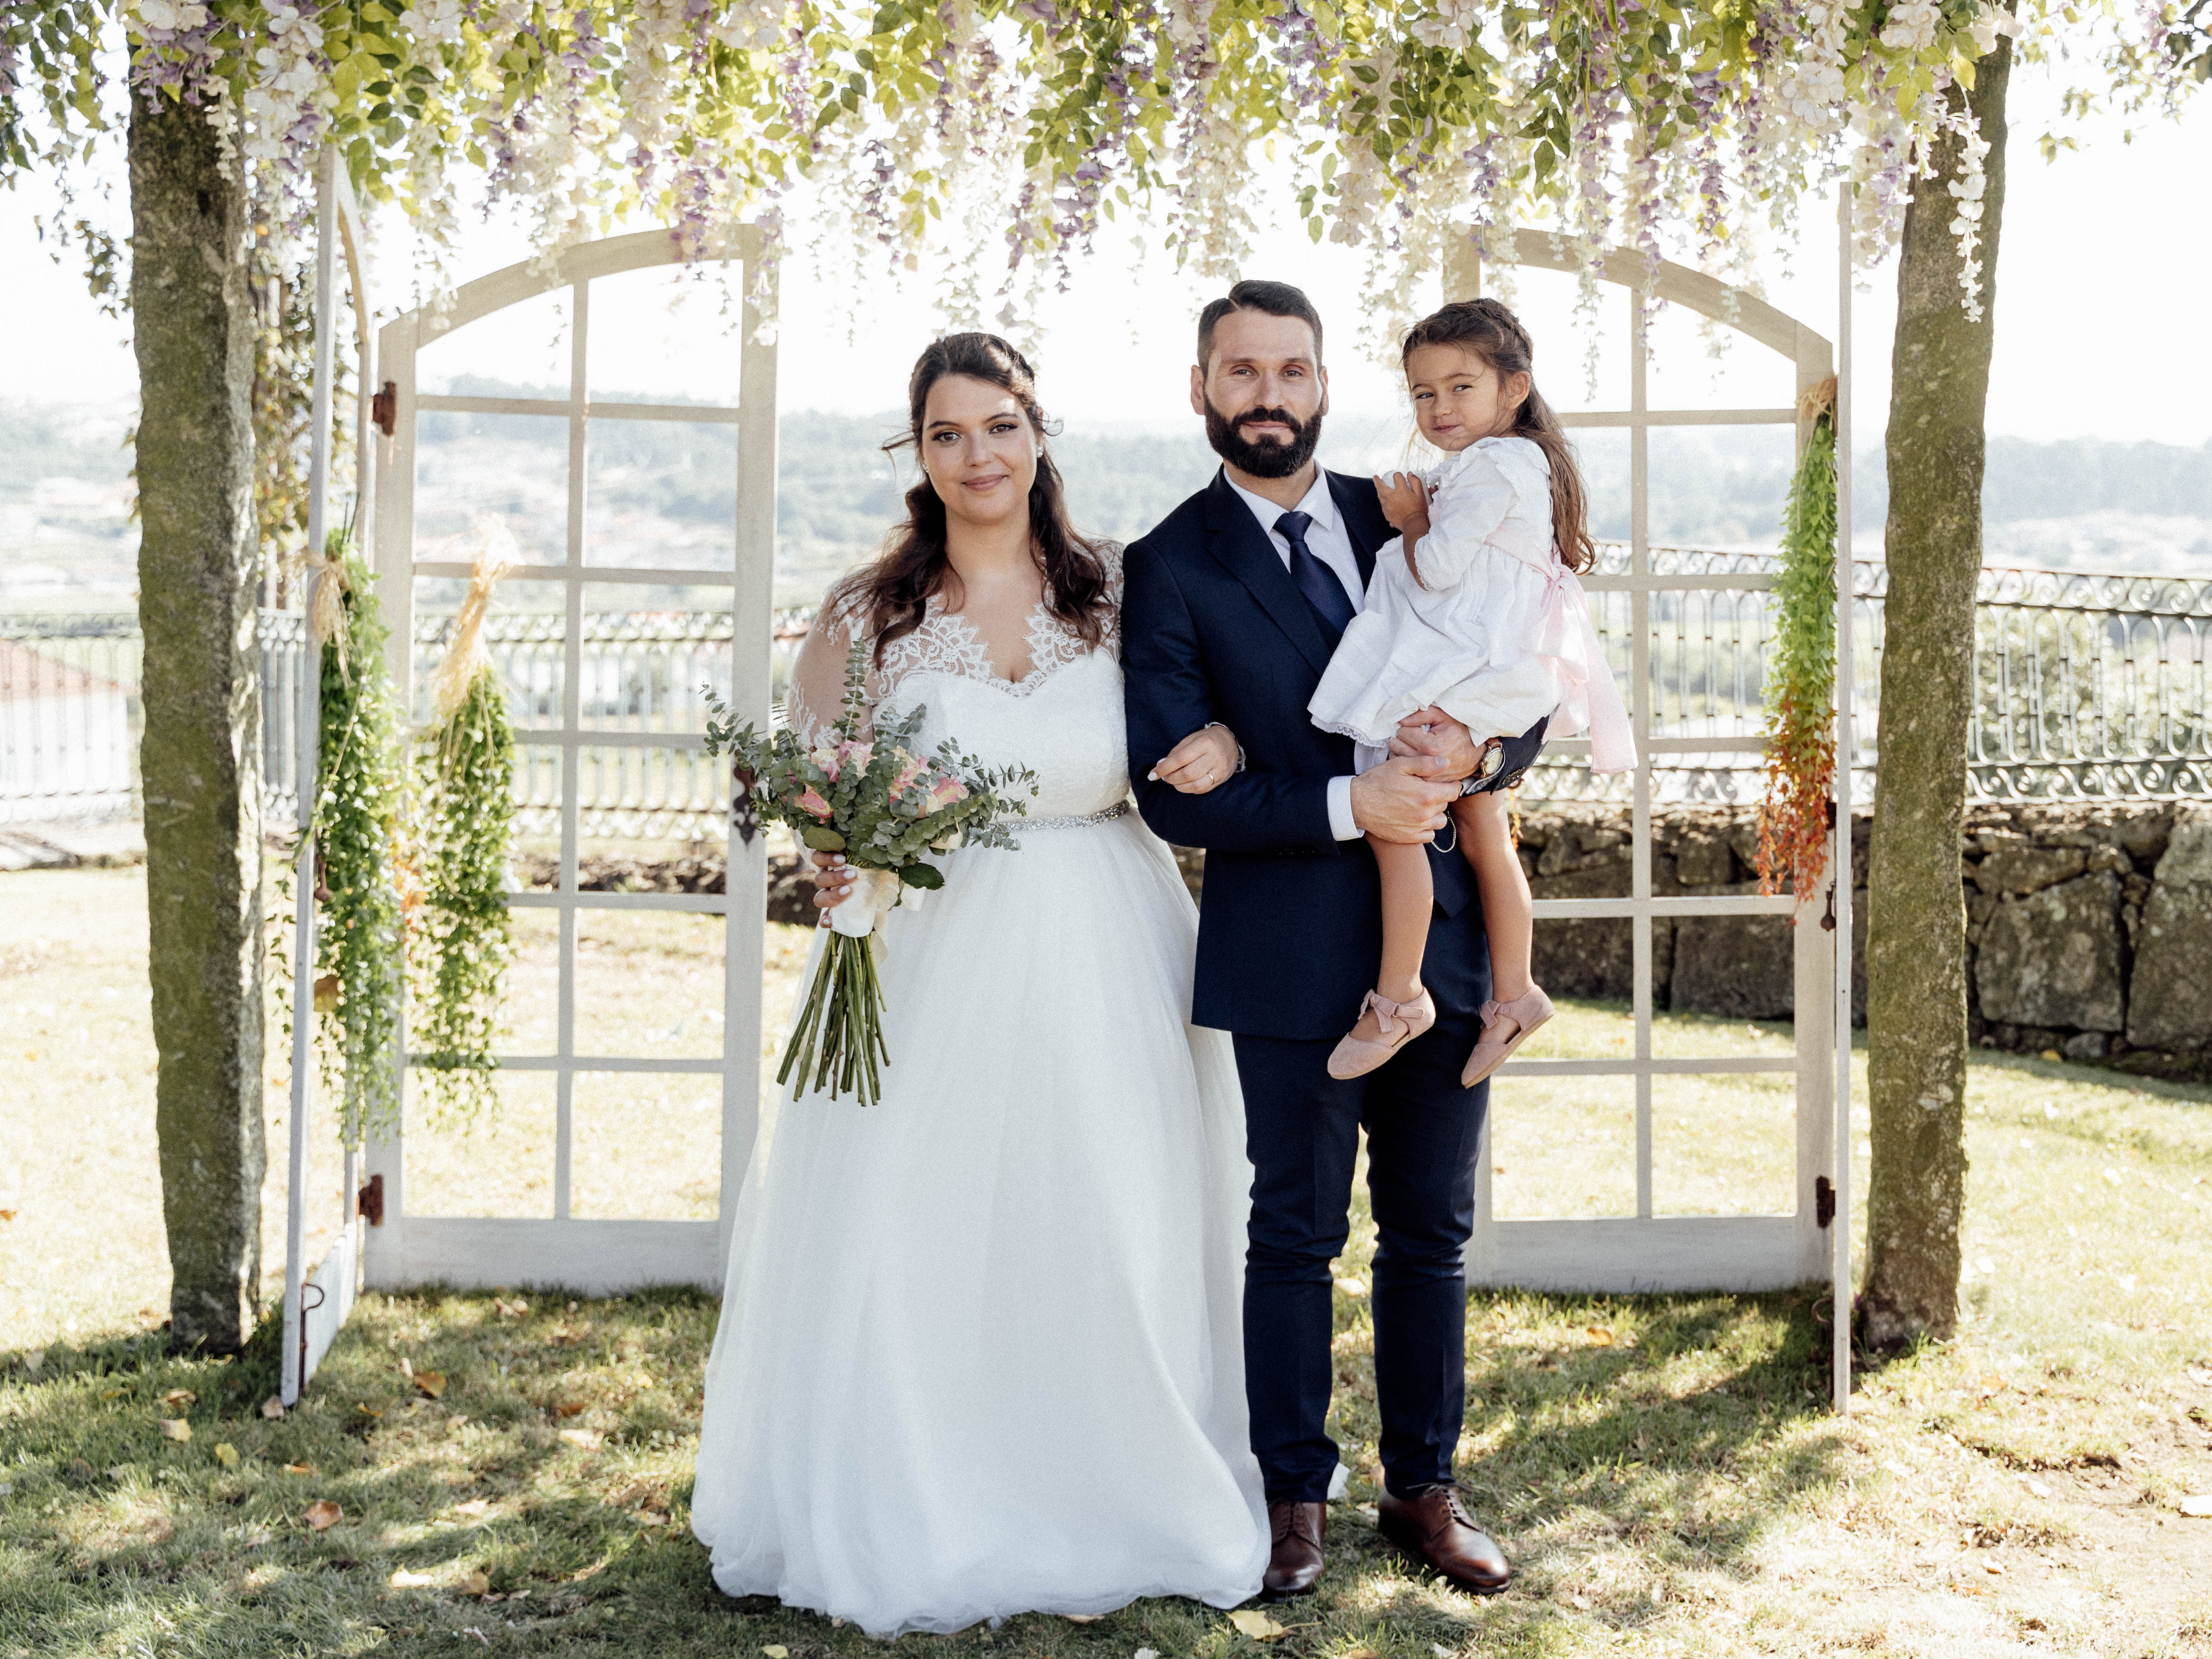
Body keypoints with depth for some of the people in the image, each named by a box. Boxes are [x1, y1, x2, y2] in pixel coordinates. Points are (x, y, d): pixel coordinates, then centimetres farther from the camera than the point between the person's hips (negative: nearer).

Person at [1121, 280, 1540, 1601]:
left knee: (1434, 1232, 13)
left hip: (1446, 936, 4)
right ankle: (1297, 1497, 23)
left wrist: (1474, 751, -14)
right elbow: (1171, 793, -12)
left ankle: (1426, 1489, 28)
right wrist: (1347, 805, -21)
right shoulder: (1171, 568, -5)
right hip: (1297, 956, -4)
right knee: (1297, 1234, 8)